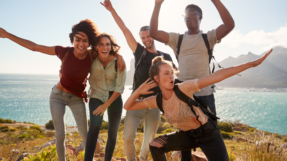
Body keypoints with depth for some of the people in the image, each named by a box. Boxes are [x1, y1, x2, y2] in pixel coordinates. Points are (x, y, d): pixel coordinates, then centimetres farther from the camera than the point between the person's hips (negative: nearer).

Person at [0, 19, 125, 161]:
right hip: (58, 96, -1)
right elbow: (34, 47, -12)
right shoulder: (64, 52, -22)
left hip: (77, 98, 1)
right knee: (60, 135, -2)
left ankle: (84, 143, 44)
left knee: (85, 134, 6)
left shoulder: (92, 56, -19)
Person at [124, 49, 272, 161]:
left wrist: (252, 63, -34)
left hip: (208, 133, -4)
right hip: (187, 135, 4)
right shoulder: (157, 100, -11)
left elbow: (217, 76, -32)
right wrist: (138, 91, -24)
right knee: (155, 146, -6)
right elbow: (127, 106, -6)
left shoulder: (183, 88, -26)